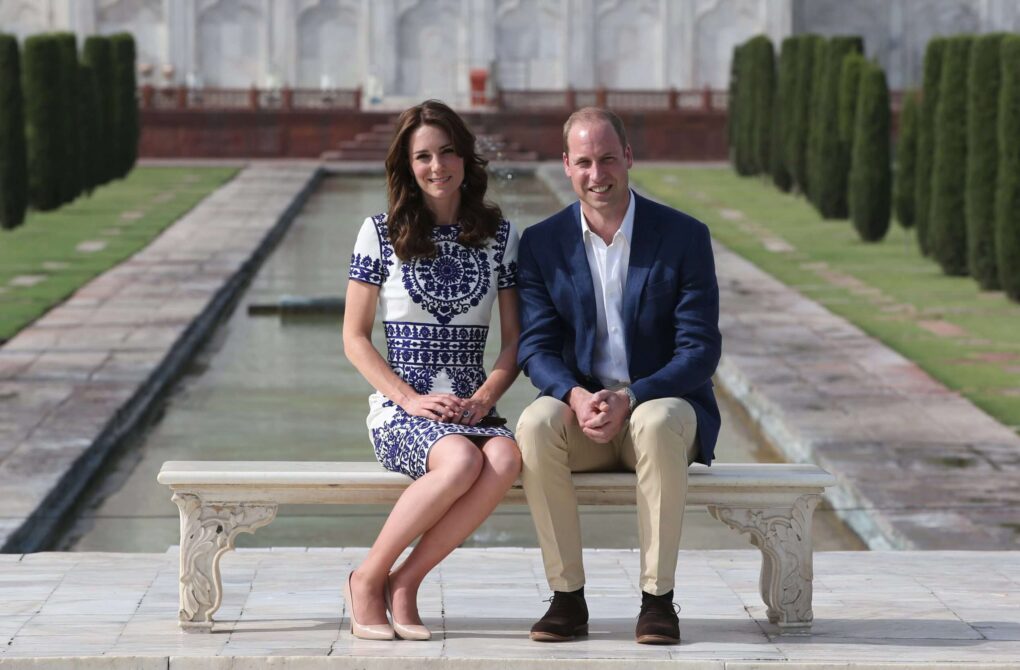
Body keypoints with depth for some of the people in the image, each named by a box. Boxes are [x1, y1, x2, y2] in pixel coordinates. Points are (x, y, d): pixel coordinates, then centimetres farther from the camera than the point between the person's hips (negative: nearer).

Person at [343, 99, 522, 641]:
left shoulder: (498, 234, 11)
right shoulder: (382, 232, 4)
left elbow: (515, 339, 11)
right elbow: (355, 338, 4)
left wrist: (484, 398, -8)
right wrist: (412, 398, -10)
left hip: (471, 409, 3)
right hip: (399, 411, -3)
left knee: (506, 459, -34)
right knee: (462, 461, -36)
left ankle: (404, 581, -21)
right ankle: (367, 579, -16)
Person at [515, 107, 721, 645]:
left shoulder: (685, 236, -4)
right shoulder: (541, 243, 4)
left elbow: (700, 350, -8)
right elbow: (536, 346, -1)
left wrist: (629, 399, -23)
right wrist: (577, 396, -23)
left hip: (661, 403, -2)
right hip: (581, 409, 2)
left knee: (660, 424, -37)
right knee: (536, 425, -32)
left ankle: (657, 597, -28)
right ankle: (567, 596, -24)